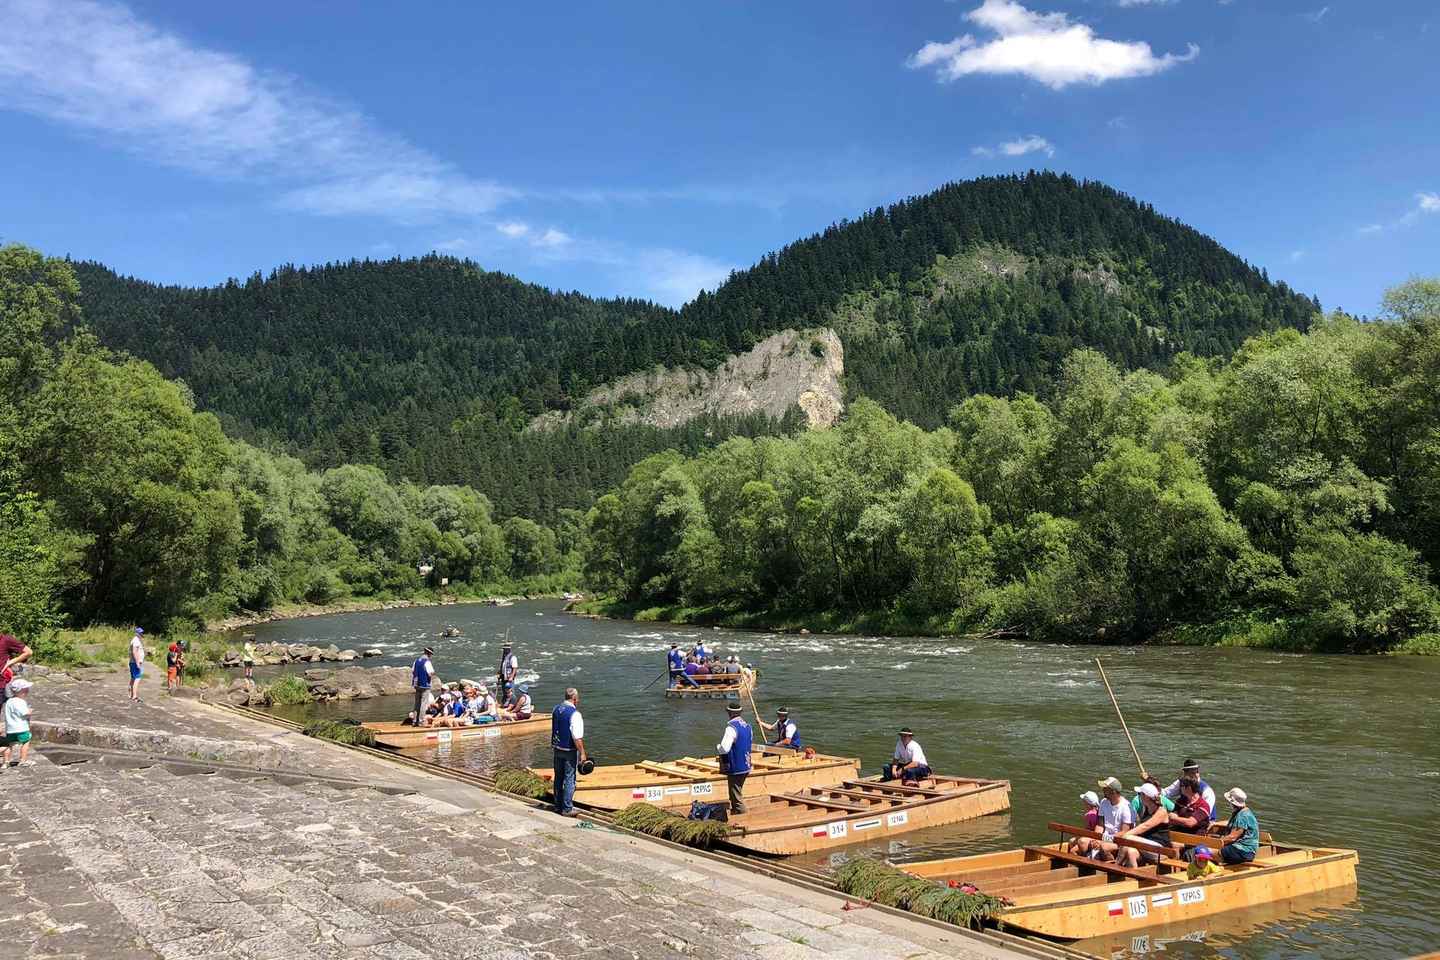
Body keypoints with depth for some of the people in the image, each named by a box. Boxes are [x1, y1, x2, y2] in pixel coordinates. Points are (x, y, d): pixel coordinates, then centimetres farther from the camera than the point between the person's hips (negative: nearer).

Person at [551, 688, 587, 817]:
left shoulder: (556, 709, 4)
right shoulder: (574, 714, -19)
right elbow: (577, 737, -20)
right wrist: (582, 753, -14)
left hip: (557, 748, 7)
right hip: (570, 751, -7)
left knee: (559, 777, 16)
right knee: (569, 779, 1)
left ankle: (558, 806, 25)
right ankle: (567, 809, 4)